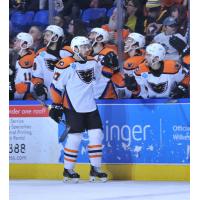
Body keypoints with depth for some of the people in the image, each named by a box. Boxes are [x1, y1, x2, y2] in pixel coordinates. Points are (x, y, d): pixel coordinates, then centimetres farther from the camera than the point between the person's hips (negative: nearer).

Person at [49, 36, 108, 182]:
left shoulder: (93, 62, 9)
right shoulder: (66, 65, -12)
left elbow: (99, 79, 25)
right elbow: (56, 86, -8)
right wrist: (56, 106, -8)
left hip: (90, 106, 6)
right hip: (73, 108, -6)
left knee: (96, 135, 1)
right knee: (75, 137, -6)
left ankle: (95, 169, 10)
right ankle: (68, 170, 8)